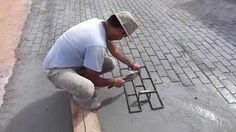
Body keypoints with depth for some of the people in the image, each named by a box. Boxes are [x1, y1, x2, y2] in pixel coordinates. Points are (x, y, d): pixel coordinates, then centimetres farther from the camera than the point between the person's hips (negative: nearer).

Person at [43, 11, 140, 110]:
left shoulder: (100, 23, -8)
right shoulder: (97, 45, -35)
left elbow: (114, 49, 10)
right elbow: (94, 79, -21)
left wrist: (131, 64, 19)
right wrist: (114, 82, -4)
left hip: (74, 60, 8)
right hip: (59, 69, -8)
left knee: (110, 64, 0)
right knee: (87, 89, -35)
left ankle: (83, 82, 15)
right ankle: (79, 96, 1)